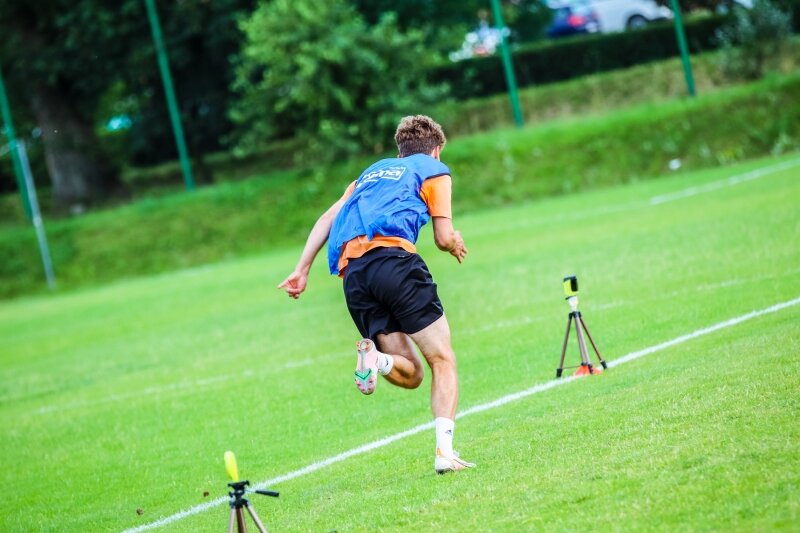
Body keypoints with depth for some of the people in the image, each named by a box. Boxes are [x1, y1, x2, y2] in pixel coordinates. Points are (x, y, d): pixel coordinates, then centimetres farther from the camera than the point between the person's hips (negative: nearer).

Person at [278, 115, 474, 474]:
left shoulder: (372, 172, 33)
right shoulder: (434, 170, 18)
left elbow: (327, 219, 21)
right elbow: (444, 238, 10)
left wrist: (302, 269, 16)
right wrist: (457, 246, 33)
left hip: (352, 273, 5)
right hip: (393, 258, -5)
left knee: (410, 374, 10)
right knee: (442, 360, 2)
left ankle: (375, 358, -24)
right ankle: (444, 450, -17)